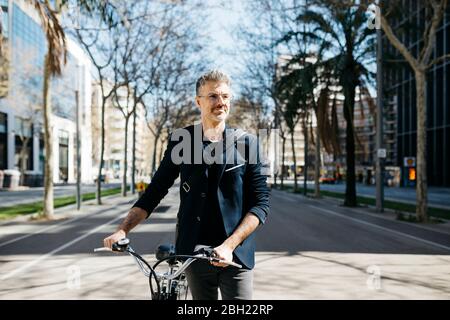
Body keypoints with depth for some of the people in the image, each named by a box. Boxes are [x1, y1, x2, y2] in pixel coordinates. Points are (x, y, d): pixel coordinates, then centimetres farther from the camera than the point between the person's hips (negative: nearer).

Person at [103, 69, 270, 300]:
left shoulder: (246, 143, -1)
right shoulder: (181, 140, 3)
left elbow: (261, 203, -5)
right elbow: (155, 191, 5)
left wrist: (229, 245, -16)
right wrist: (123, 230, -6)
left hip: (235, 255, -1)